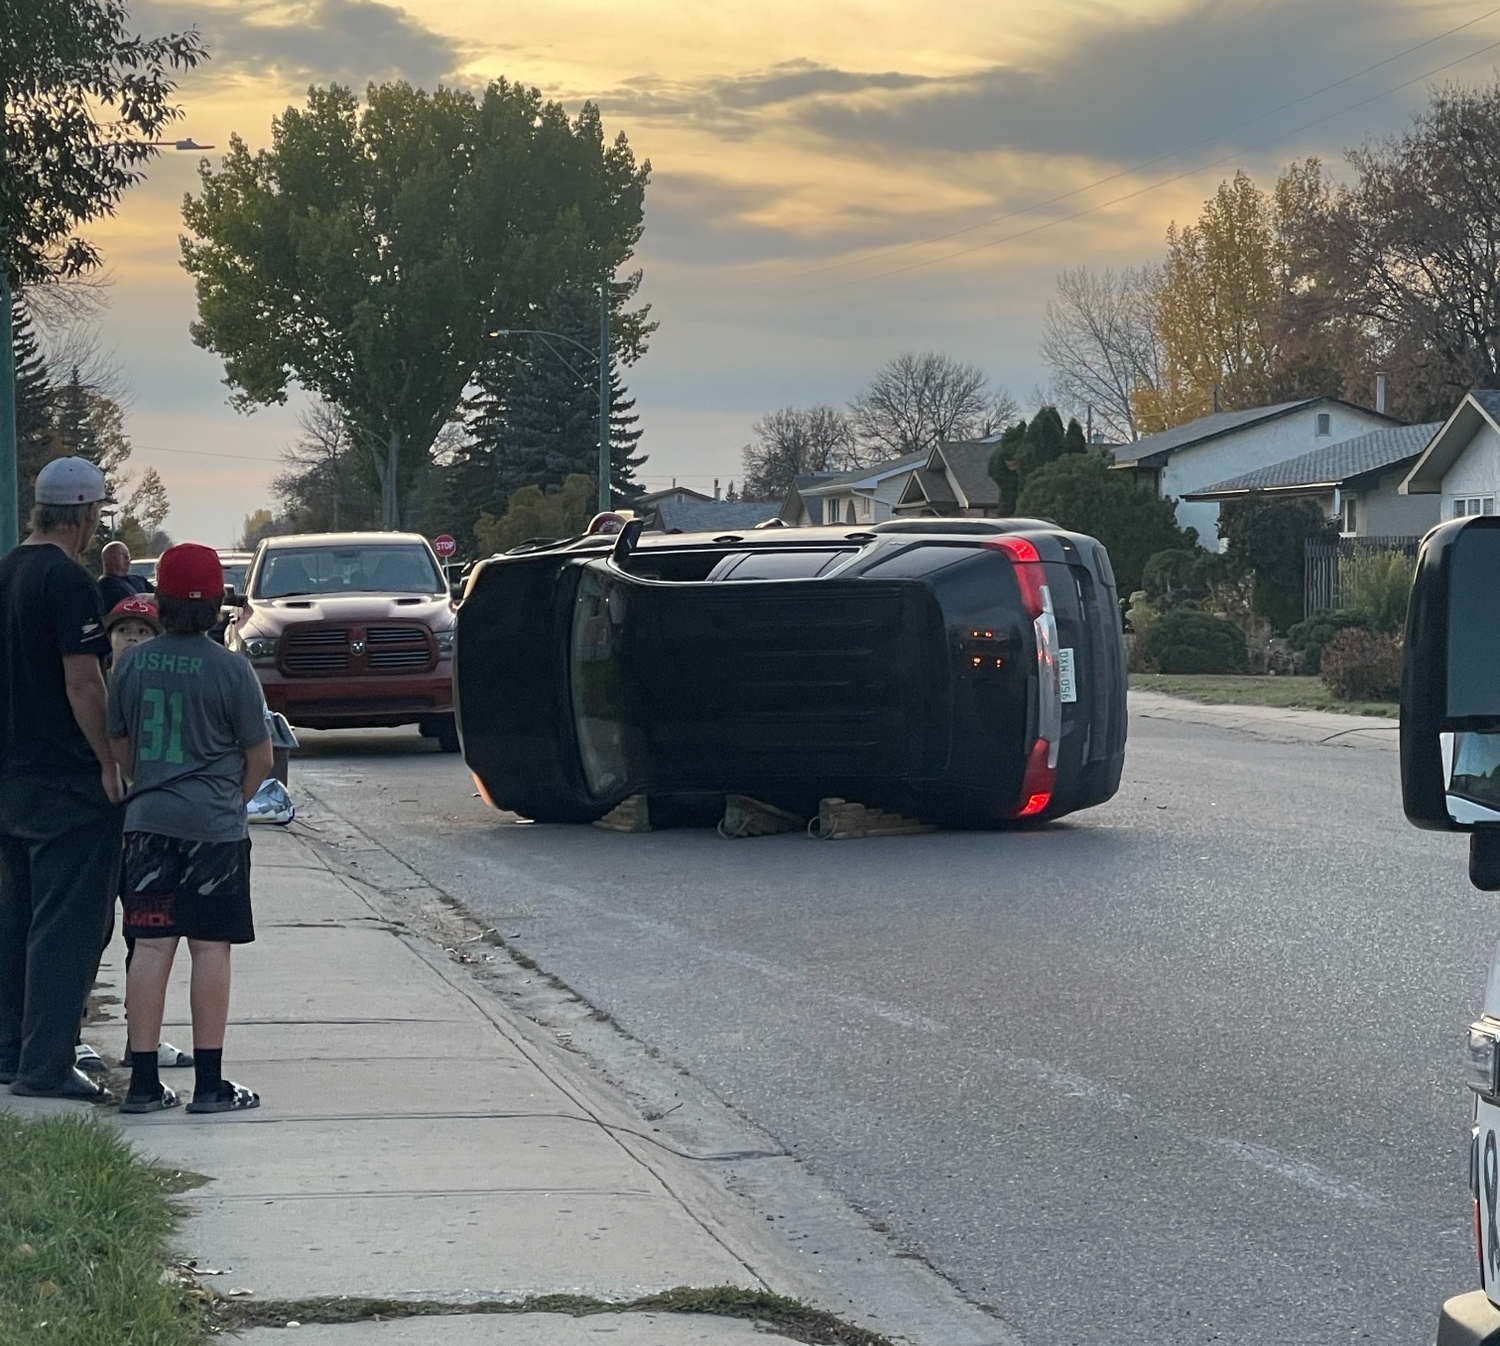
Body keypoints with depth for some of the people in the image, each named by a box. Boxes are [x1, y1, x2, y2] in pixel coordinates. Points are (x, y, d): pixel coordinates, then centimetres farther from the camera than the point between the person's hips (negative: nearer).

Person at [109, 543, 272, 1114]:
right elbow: (260, 758, -1)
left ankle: (143, 1081, 5)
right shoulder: (230, 669, -8)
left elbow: (119, 745, 13)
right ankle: (209, 1082, 4)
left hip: (148, 822, 3)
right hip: (215, 825, -3)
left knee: (151, 947, 5)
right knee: (210, 948, 2)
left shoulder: (132, 664, 2)